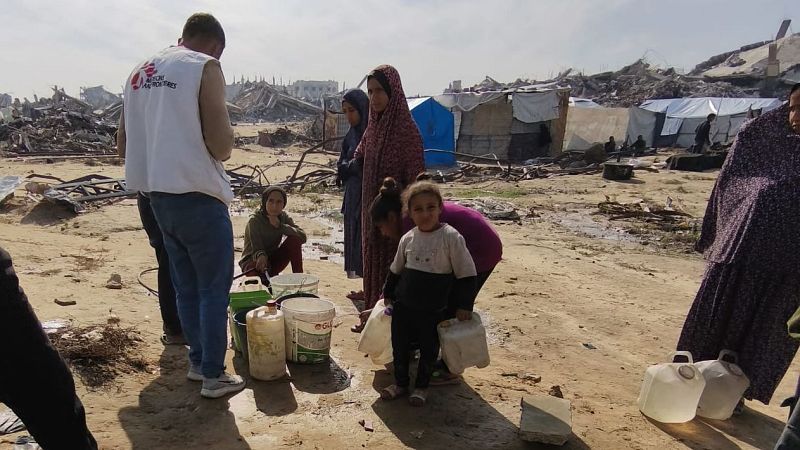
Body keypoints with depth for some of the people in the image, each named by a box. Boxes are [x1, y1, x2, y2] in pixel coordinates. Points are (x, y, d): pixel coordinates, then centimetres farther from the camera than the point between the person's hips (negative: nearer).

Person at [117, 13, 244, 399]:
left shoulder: (139, 72, 15)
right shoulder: (205, 67, -7)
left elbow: (123, 143, 17)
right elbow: (222, 146, -17)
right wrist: (224, 144, 4)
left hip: (157, 195, 8)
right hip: (197, 195, -7)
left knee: (186, 286, 18)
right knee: (214, 289, 4)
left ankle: (197, 361, 29)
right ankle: (213, 376, 12)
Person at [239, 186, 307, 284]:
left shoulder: (283, 217, -6)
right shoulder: (255, 221, -20)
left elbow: (303, 237, -18)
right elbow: (256, 249, -27)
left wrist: (280, 225, -26)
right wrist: (261, 255, -51)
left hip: (272, 259, 5)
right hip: (253, 260, -5)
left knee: (295, 240, -18)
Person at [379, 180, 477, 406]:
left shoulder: (451, 237, -15)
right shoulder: (408, 238, -1)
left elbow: (466, 273, -11)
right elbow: (396, 270, 15)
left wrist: (465, 305, -10)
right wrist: (388, 293, 21)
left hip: (432, 310, -4)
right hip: (403, 305, 4)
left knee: (428, 349, 11)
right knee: (400, 345, 14)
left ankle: (421, 386, 33)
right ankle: (400, 383, 35)